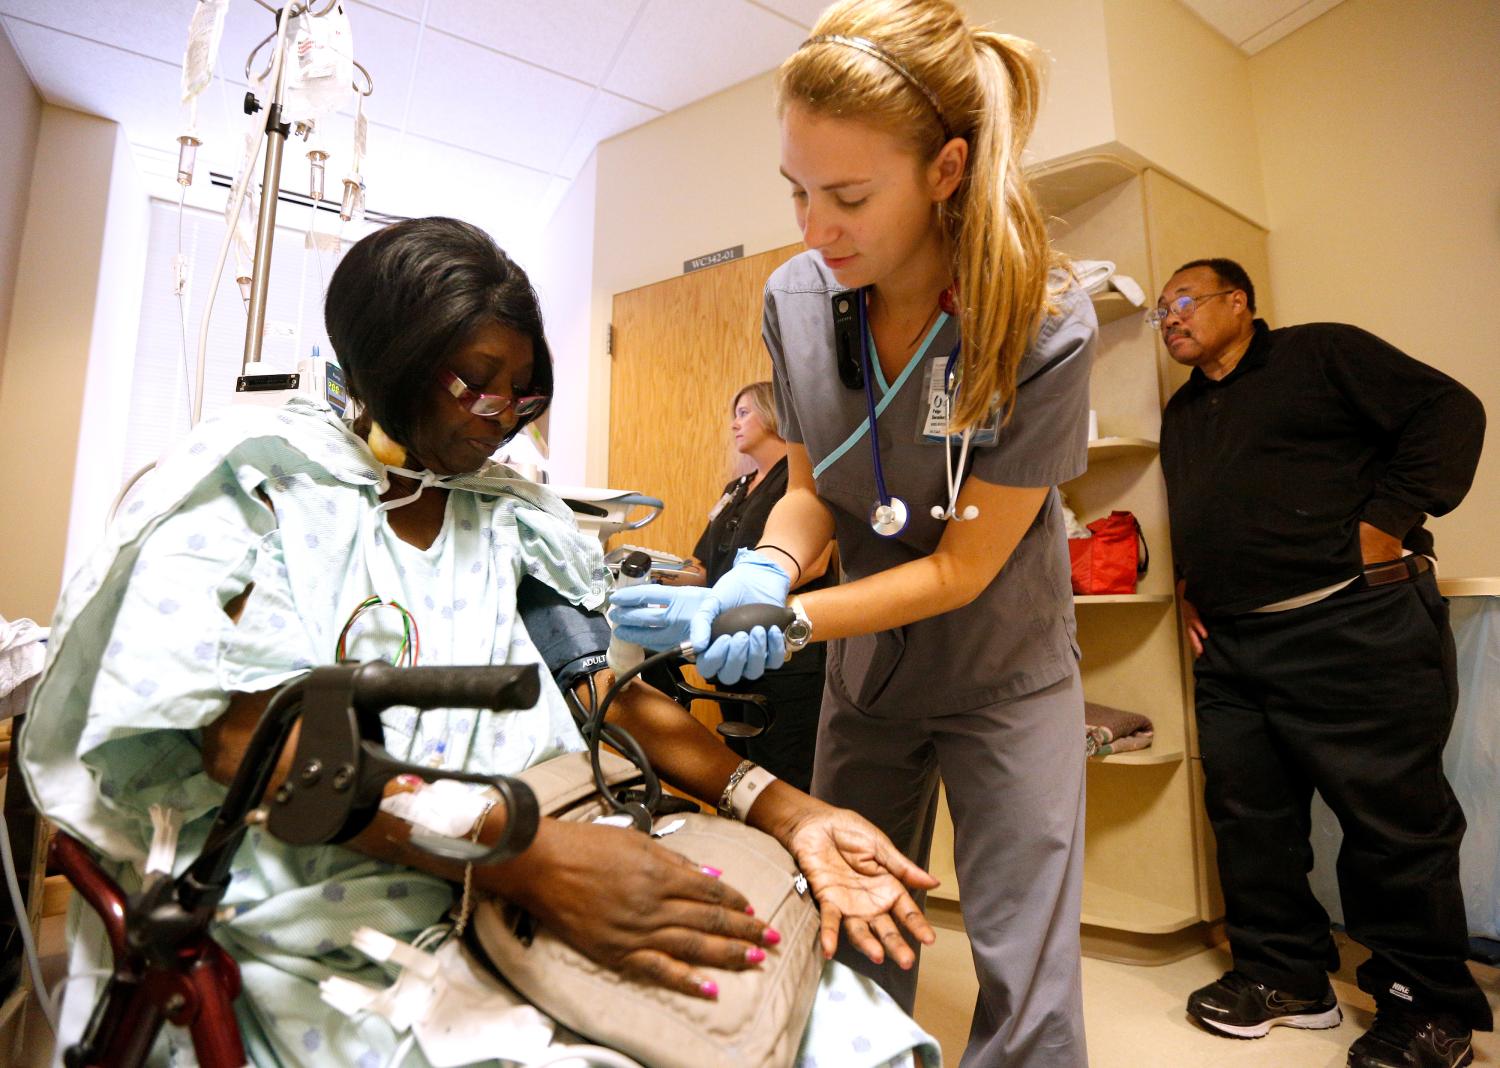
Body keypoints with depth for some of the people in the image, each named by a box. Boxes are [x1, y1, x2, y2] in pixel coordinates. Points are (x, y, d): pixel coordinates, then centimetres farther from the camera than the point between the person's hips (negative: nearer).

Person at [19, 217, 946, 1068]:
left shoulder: (514, 518, 11)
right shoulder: (259, 477, -2)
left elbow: (618, 689, 4)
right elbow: (249, 739, -15)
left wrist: (785, 812, -12)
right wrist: (532, 857, -27)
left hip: (546, 901, 4)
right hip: (336, 938, -3)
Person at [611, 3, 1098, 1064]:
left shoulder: (1046, 327, -23)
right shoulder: (797, 297, -12)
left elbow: (961, 569, -20)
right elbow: (810, 490, -2)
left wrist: (782, 628, -29)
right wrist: (765, 571, -23)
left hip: (1002, 671, -3)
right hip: (865, 670, 4)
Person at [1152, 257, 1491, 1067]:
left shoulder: (1319, 353, 2)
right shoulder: (1181, 413, 22)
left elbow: (1449, 410, -5)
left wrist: (1387, 522, -14)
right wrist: (1189, 583, 14)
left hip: (1352, 628, -7)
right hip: (1230, 647, 7)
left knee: (1393, 819, 2)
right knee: (1246, 815, 8)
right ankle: (1283, 975, 24)